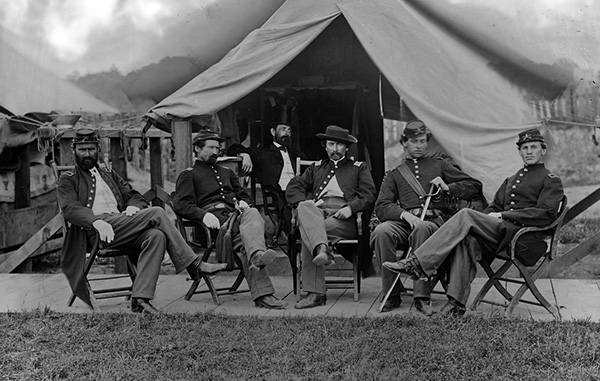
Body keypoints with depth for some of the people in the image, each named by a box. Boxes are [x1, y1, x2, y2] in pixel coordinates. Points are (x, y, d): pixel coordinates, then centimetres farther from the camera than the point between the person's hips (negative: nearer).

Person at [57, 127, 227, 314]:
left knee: (157, 235, -29)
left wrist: (133, 206, -4)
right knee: (156, 213, -23)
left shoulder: (109, 174, 31)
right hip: (94, 229, -5)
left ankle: (140, 299, -36)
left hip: (122, 225, 5)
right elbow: (70, 209, -5)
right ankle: (194, 265, -17)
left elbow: (136, 196, 23)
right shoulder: (68, 180, 15)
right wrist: (96, 221, -25)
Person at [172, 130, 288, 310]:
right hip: (214, 216, -4)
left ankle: (257, 255, -68)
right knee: (242, 240, -36)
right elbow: (180, 204, 4)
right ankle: (262, 293, -56)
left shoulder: (227, 172, 39)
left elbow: (244, 195, 33)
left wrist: (244, 203, 6)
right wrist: (203, 214, -17)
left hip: (236, 213, 4)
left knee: (253, 214, -36)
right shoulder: (188, 175, 20)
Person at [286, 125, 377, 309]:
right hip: (317, 210, 2)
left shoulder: (359, 168, 24)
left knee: (307, 231, -33)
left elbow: (368, 195, 9)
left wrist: (350, 207, -11)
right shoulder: (315, 168, 31)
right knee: (305, 207, -36)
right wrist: (305, 203, -4)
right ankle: (321, 248, -57)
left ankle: (315, 293, -36)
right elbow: (293, 187, 19)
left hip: (343, 217, -2)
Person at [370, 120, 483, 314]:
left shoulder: (439, 165, 25)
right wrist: (405, 214, -13)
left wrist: (448, 188, 3)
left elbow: (475, 187, 21)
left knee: (422, 229, -38)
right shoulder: (394, 174, 24)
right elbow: (381, 207, 8)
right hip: (404, 222, 1)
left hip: (433, 221, -1)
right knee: (381, 232, -33)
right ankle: (392, 295, -23)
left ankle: (422, 296, -36)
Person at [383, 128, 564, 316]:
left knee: (466, 214, -27)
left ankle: (417, 263, -32)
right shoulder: (510, 180, 33)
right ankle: (457, 302, -36)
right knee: (466, 239, -30)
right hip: (500, 231, 6)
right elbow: (493, 208, 28)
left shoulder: (552, 181, 10)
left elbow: (545, 214, -6)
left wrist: (503, 215, -10)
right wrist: (479, 221, 4)